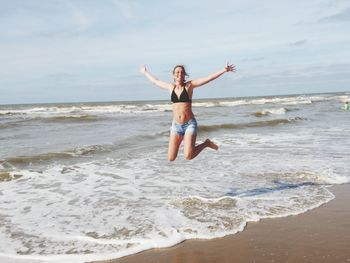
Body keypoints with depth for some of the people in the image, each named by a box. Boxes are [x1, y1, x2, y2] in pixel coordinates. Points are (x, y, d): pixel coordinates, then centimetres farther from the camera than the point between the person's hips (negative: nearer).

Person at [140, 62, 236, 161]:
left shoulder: (189, 85, -1)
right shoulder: (170, 87, 8)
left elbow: (208, 78, -8)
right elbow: (155, 81, 25)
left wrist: (224, 70, -15)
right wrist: (145, 72, 38)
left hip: (190, 124, -4)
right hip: (176, 125, 4)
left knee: (188, 156, -19)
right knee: (171, 158, 5)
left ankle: (206, 143, 11)